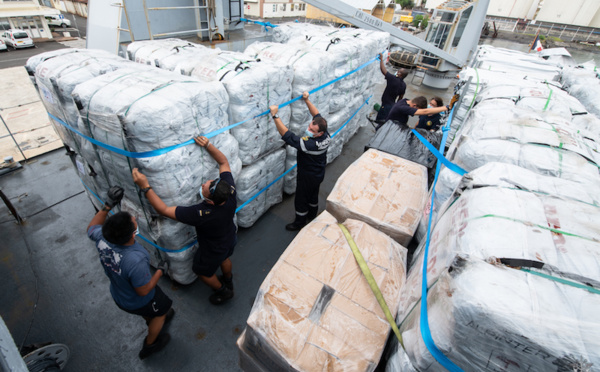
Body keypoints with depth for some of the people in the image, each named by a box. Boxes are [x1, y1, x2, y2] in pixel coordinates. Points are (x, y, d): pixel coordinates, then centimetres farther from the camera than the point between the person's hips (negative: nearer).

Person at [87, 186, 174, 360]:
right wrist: (161, 270, -16)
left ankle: (154, 322, 68)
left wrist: (108, 205, -14)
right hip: (138, 302, -6)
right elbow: (143, 291, -30)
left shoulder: (102, 239, -30)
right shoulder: (136, 261, -46)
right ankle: (149, 345, 52)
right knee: (161, 310, 28)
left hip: (118, 294, 6)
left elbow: (92, 227, -4)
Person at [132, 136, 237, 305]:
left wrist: (145, 187, -35)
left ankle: (223, 291, 52)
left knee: (203, 272, 28)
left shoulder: (200, 214, -47)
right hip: (230, 239, 5)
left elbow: (164, 210, -35)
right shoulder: (230, 190, -34)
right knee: (224, 259, 36)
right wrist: (207, 145, -25)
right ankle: (228, 282, 65)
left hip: (213, 251, -5)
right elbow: (224, 162, -19)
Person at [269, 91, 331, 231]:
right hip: (319, 174, 8)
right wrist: (307, 100, 0)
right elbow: (317, 115, -1)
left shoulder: (310, 144, -41)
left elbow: (287, 136, -43)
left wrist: (275, 116, -44)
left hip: (308, 177, -8)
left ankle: (299, 222, 38)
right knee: (313, 195, 31)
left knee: (300, 200, 15)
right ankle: (312, 215, 56)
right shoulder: (326, 135, -18)